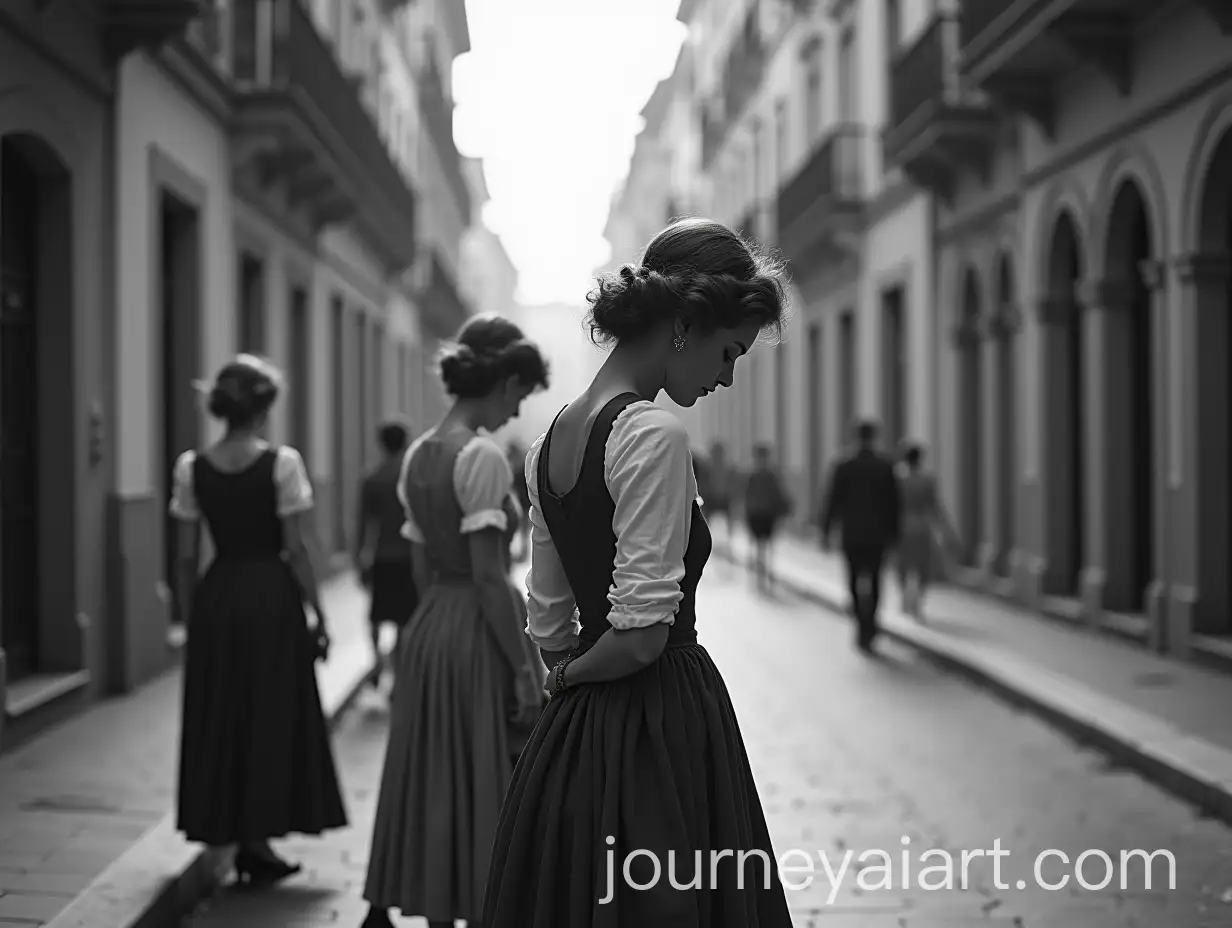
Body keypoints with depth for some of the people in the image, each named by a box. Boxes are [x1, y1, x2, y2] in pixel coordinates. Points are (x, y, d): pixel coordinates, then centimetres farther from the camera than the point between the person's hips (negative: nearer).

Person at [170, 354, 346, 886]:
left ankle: (228, 832, 19)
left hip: (215, 596, 4)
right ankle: (256, 837, 11)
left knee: (218, 716, 13)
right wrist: (319, 613, -2)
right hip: (271, 594, -3)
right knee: (271, 715, 8)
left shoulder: (191, 468, 1)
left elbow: (188, 557, 4)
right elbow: (296, 549, -10)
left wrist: (192, 613, 14)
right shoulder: (281, 463, -10)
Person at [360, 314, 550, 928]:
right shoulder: (482, 456, -16)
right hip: (480, 633, -8)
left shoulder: (418, 454, 9)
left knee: (436, 787, 14)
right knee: (487, 790, 1)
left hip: (427, 628, 8)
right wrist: (524, 668, -16)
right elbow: (488, 576, -19)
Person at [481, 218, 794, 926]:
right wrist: (579, 673, -2)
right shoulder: (654, 436, -16)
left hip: (572, 738, 9)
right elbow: (642, 632, -19)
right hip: (663, 735, -9)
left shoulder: (554, 437, 10)